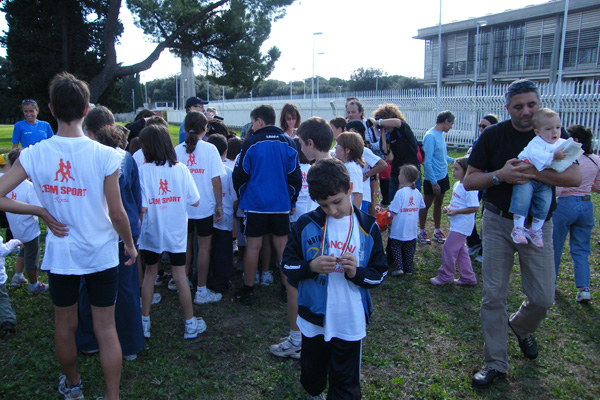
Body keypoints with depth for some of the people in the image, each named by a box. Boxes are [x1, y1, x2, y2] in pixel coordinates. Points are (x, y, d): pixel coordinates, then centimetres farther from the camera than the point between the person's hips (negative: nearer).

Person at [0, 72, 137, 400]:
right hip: (101, 253, -2)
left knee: (64, 325, 22)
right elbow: (117, 213, -13)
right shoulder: (104, 155, -18)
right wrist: (130, 245, 2)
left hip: (60, 253, 3)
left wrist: (41, 211, -1)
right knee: (106, 329, 10)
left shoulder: (33, 155, -11)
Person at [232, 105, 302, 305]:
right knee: (282, 245, 10)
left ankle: (248, 290, 14)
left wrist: (242, 196, 13)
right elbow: (295, 176, 3)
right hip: (281, 204, 3)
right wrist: (292, 201, 12)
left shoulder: (251, 142, -7)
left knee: (253, 246, 5)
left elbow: (240, 174, -3)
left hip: (255, 203, -3)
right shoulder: (288, 142, 2)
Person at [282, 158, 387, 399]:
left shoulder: (367, 227, -5)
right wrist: (311, 266, -21)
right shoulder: (306, 224, -6)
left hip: (351, 322, -1)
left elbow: (379, 273, -1)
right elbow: (288, 265, -2)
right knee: (311, 377, 23)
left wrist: (356, 272, -21)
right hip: (313, 318, 2)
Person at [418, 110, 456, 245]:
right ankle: (422, 232, 18)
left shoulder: (441, 135, 6)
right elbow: (427, 161, -21)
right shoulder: (430, 136, -20)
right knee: (427, 204, 5)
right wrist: (434, 182, -21)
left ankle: (437, 231, 28)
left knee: (438, 204, 16)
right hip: (432, 179, -8)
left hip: (443, 176, 8)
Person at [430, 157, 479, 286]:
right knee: (460, 249, 16)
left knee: (449, 248, -5)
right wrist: (448, 208, 2)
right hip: (457, 224, 10)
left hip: (462, 225, -10)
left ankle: (445, 276, 10)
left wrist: (456, 212, -22)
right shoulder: (457, 184, 9)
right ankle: (468, 277, 28)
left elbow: (475, 207, -22)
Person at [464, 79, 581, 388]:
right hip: (498, 223, 0)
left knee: (543, 298, 1)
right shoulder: (493, 135, -2)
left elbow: (575, 178, -12)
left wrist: (533, 172, -26)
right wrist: (500, 175, -21)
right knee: (493, 296, 1)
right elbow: (469, 181, -4)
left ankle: (521, 327, 37)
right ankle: (496, 363, 16)